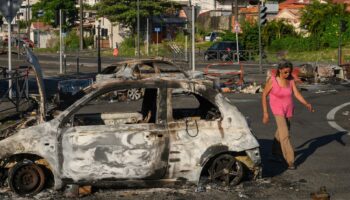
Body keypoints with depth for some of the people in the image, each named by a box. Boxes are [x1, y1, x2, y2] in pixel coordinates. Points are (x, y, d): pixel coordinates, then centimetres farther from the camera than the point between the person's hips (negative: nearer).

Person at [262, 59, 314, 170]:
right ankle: (290, 161, -14)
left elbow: (297, 94, -11)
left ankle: (274, 151, 46)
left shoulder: (291, 80, -5)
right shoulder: (272, 80, -17)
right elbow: (264, 95, -8)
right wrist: (265, 112, -10)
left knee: (281, 132, 22)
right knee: (285, 135, -15)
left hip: (288, 109, 5)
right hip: (278, 110, -5)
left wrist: (307, 104, -28)